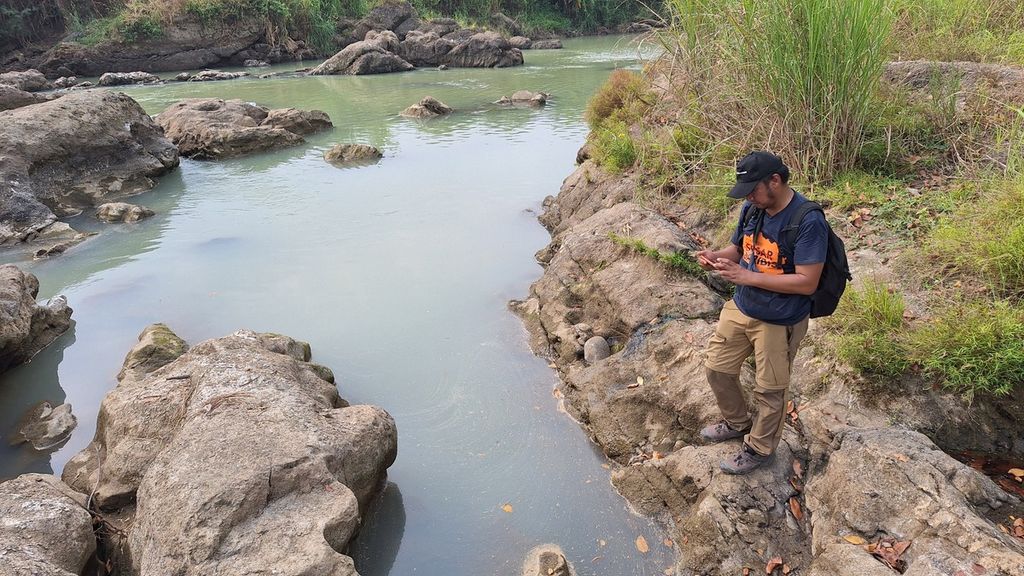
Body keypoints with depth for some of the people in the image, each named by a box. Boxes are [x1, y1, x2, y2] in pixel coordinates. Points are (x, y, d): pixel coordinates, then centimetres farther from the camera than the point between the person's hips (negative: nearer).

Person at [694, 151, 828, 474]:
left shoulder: (808, 221, -26)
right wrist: (716, 257, -14)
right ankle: (737, 423, 45)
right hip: (740, 308, 7)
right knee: (717, 368, 18)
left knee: (769, 390, 13)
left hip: (780, 322, -7)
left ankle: (760, 448, 37)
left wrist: (747, 277, -31)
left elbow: (807, 283, -27)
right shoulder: (752, 208, -5)